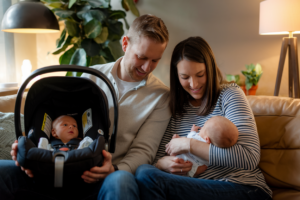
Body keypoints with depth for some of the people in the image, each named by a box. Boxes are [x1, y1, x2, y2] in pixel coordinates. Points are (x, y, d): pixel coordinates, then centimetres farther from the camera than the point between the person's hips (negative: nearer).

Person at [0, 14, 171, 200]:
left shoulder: (161, 96, 3)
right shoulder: (92, 76, 10)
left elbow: (144, 149, -1)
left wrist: (115, 170, -21)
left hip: (106, 177, -4)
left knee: (121, 182, -40)